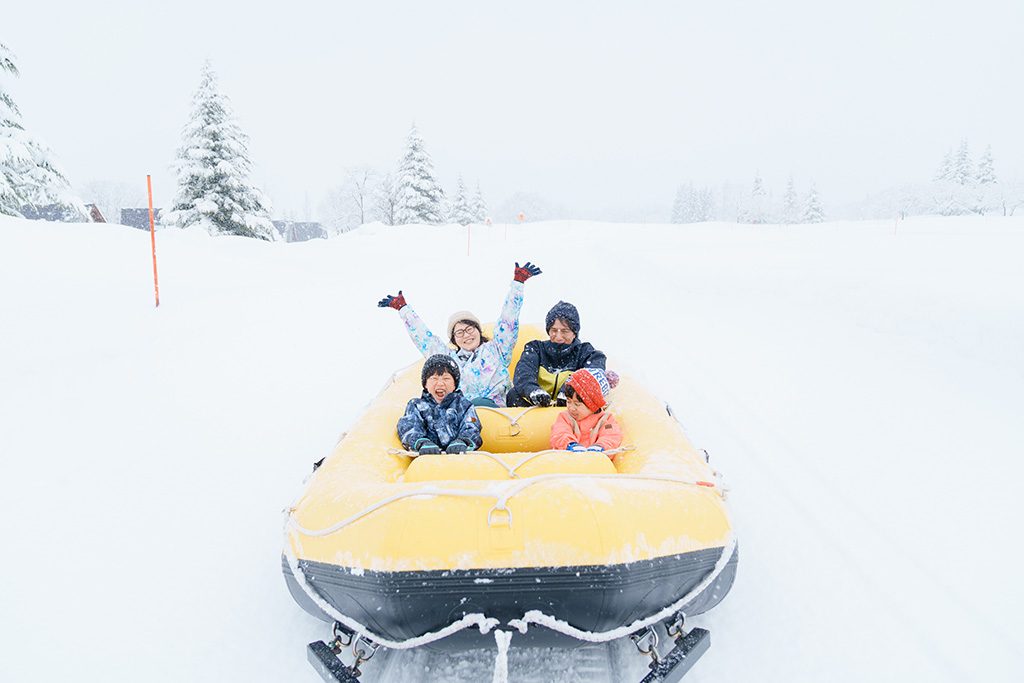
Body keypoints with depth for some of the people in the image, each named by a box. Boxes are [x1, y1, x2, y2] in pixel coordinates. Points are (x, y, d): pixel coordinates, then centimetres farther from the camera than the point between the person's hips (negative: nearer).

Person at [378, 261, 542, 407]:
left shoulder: (495, 350, 21)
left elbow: (507, 321, 17)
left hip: (493, 407, -2)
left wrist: (518, 282, 15)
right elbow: (423, 337, 35)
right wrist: (402, 307, 43)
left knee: (477, 404, -39)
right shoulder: (449, 358, 28)